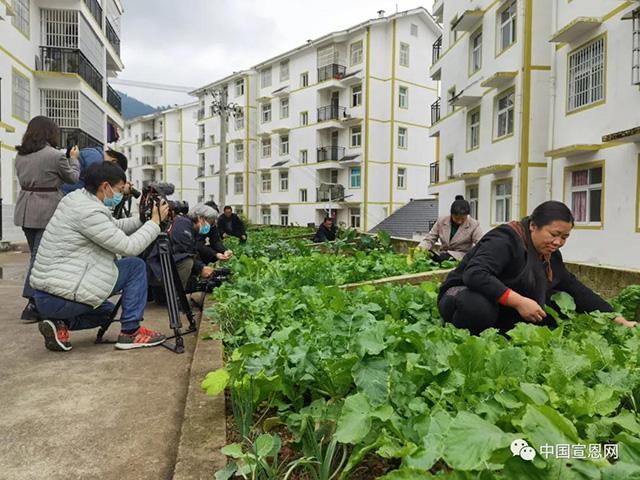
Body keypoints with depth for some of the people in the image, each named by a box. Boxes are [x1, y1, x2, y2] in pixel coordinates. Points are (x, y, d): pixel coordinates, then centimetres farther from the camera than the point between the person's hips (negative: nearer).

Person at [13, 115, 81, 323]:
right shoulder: (55, 155, -11)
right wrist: (74, 158, 20)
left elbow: (22, 178, 20)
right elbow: (73, 177, 3)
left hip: (25, 211, 7)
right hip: (46, 211, -7)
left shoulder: (20, 155, 9)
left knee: (36, 255, 17)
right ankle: (32, 305, -5)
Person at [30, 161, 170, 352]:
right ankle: (131, 332, 2)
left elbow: (115, 227, 19)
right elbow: (129, 247, -18)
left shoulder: (76, 198, 9)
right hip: (61, 298, -10)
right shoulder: (89, 212, -20)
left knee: (106, 310, 32)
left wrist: (144, 219, 7)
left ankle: (60, 324, 8)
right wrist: (155, 221, -7)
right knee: (135, 266, -3)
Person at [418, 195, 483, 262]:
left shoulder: (474, 225, -4)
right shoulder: (441, 221, 3)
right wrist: (420, 248, -15)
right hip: (442, 256, 3)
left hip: (462, 259, -2)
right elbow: (429, 239, 6)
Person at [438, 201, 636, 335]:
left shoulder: (550, 255, 4)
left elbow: (575, 288, 9)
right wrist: (518, 301, -38)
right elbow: (475, 274, -36)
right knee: (479, 306, -42)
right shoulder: (505, 239, -22)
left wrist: (616, 318, 6)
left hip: (503, 315, 8)